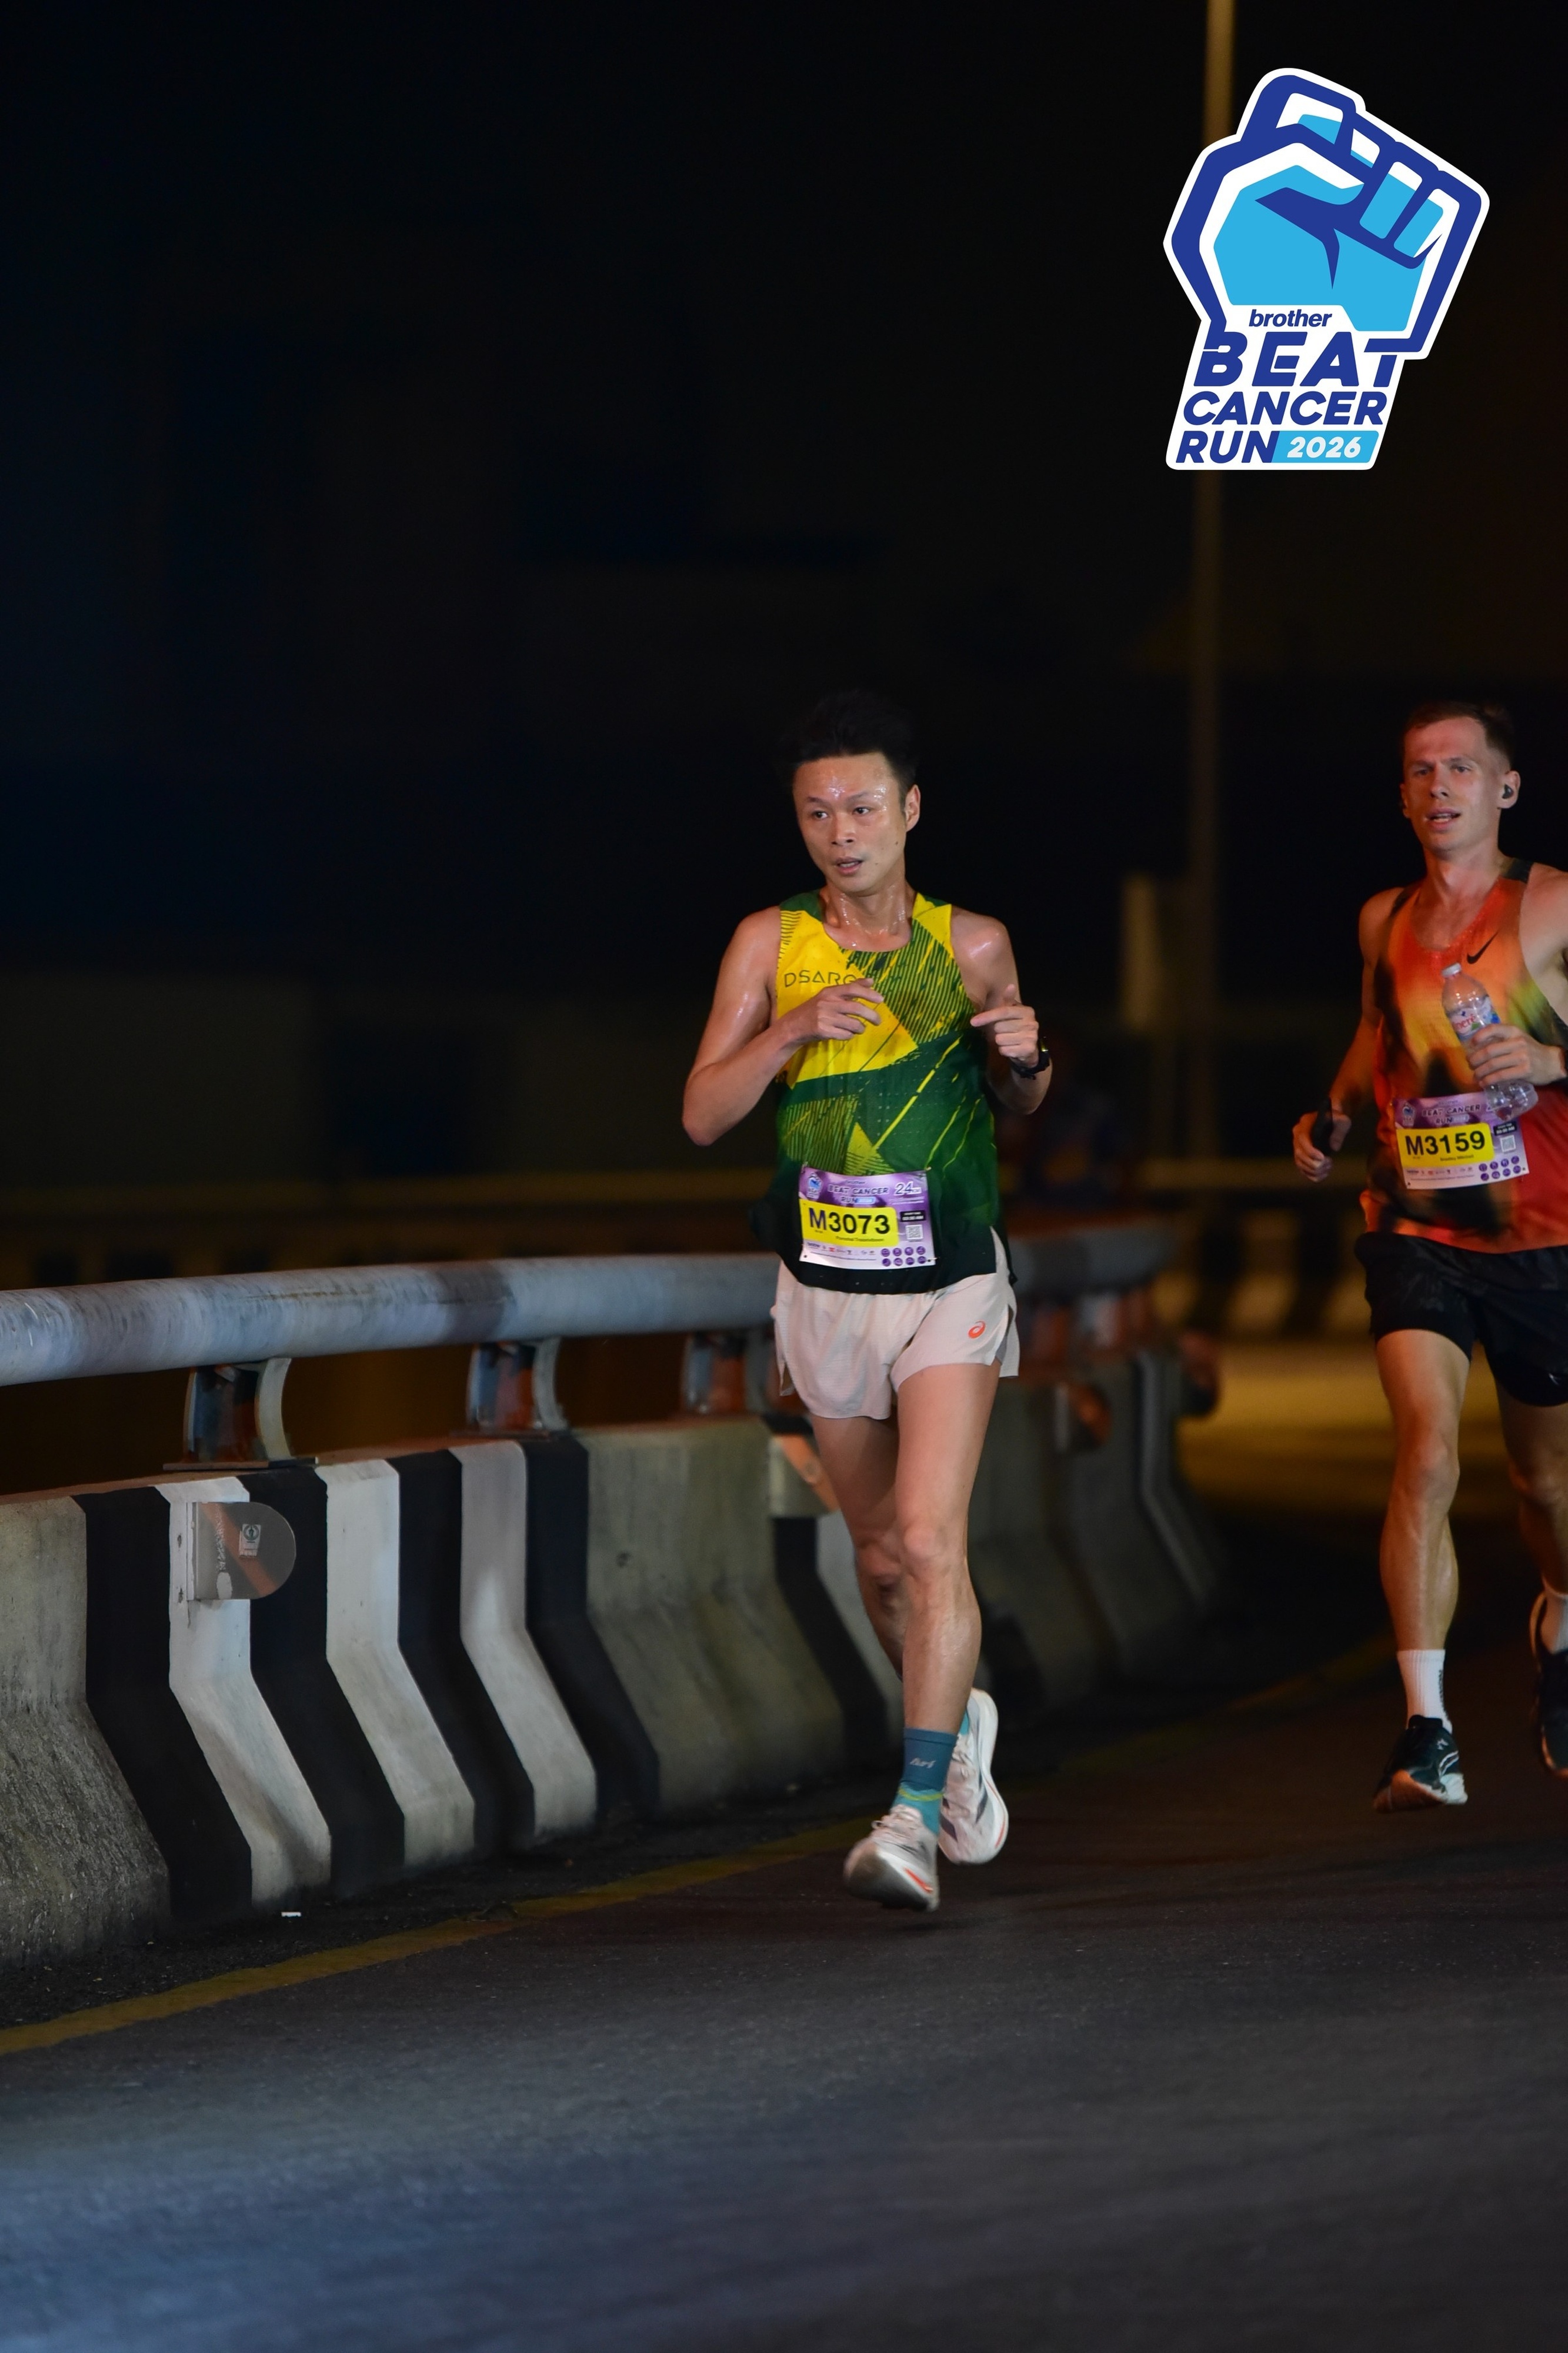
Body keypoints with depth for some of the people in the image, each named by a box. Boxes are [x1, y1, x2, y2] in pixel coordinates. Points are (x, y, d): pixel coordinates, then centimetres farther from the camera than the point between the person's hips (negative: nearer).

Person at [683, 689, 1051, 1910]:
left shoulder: (972, 944, -1)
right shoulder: (770, 944, -2)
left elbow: (1022, 1100, 13)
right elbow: (703, 1115, -6)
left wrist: (1025, 1056, -10)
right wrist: (793, 1031, -21)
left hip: (951, 1285, -2)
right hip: (826, 1291, 2)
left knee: (929, 1542, -17)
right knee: (882, 1557, 14)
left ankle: (917, 1818, -18)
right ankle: (960, 1722, 42)